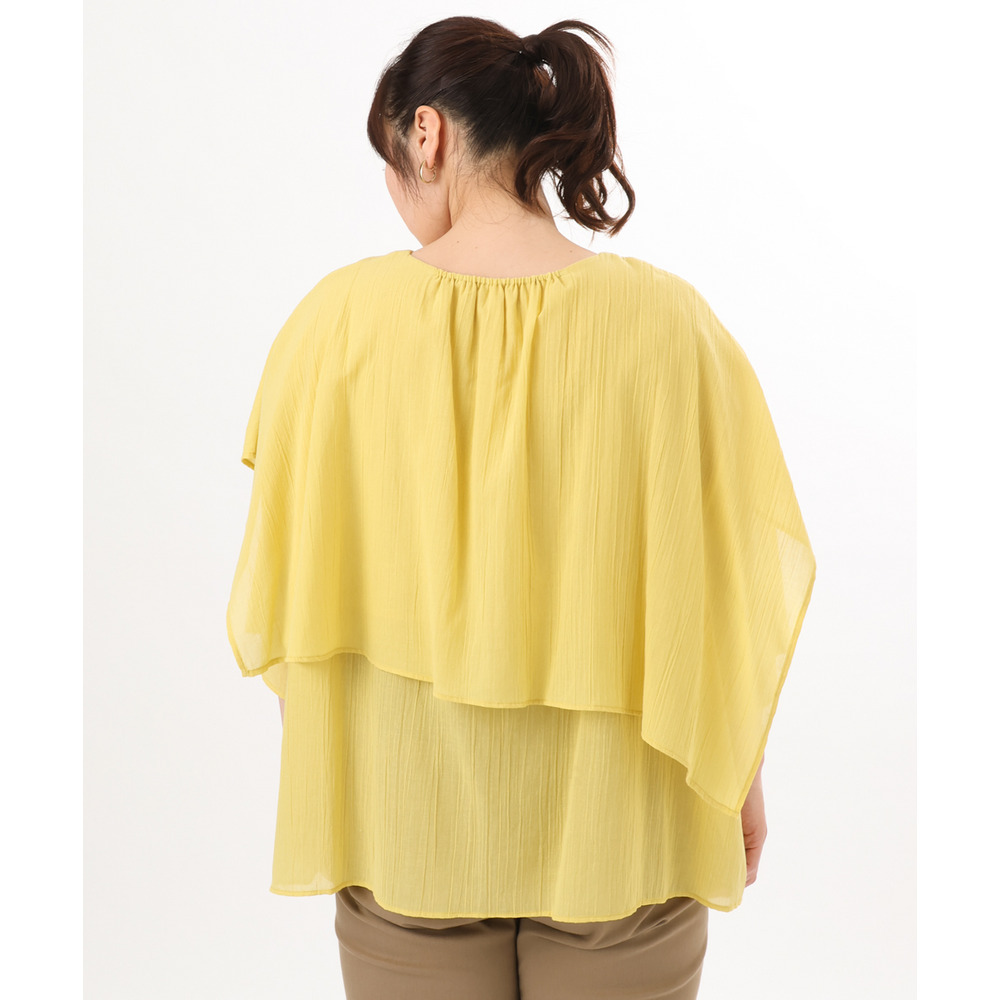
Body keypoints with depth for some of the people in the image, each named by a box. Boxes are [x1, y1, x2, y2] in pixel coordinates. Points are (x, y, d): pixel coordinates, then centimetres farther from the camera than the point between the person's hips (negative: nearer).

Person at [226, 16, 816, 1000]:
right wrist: (740, 773, 8)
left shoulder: (340, 318, -13)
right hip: (616, 824, 1)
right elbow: (732, 583, -7)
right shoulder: (668, 321, -14)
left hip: (405, 817, 0)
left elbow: (284, 580, -5)